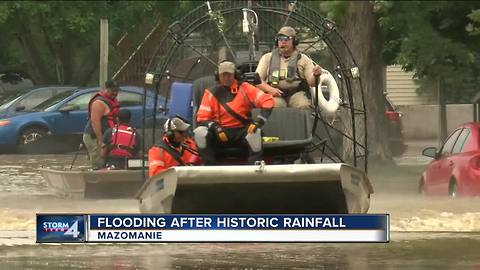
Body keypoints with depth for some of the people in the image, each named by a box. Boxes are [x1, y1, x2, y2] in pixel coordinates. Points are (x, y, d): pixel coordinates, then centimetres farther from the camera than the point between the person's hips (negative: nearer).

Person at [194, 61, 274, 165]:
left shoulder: (244, 89, 1)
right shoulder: (211, 93, 5)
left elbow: (267, 101, -6)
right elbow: (202, 118, 1)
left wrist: (258, 121, -19)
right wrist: (216, 128, -19)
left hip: (242, 132, -1)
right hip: (220, 132, 1)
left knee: (255, 133, -35)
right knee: (200, 132, -27)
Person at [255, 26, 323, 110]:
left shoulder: (303, 59, 14)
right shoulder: (267, 58, 17)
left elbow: (311, 82, 5)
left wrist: (315, 75, -20)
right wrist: (269, 89, -10)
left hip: (296, 93, 0)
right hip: (275, 94, 0)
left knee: (303, 105, -33)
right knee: (276, 105, -35)